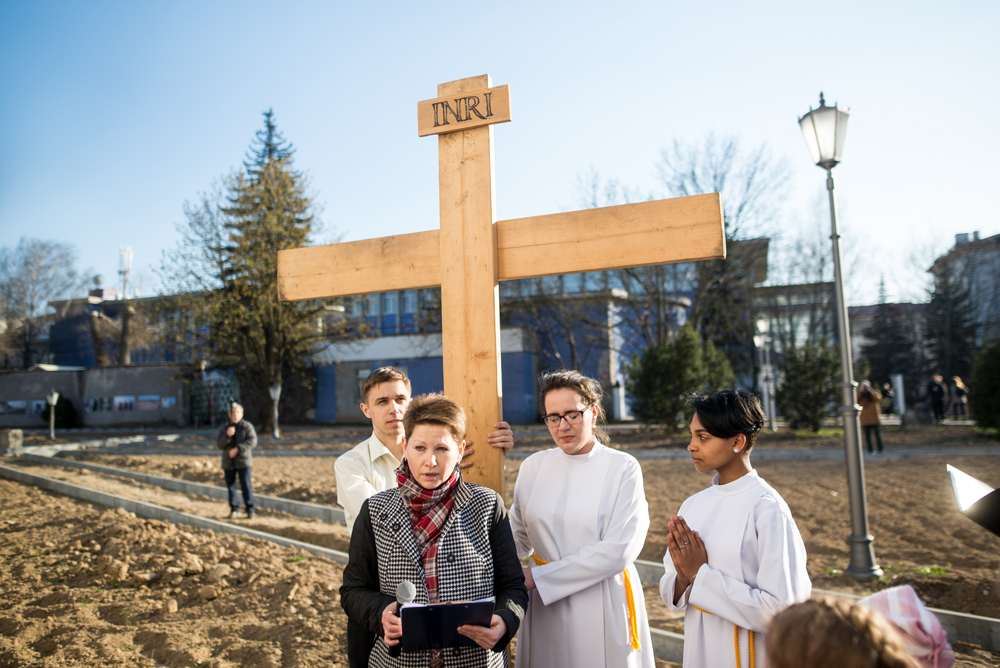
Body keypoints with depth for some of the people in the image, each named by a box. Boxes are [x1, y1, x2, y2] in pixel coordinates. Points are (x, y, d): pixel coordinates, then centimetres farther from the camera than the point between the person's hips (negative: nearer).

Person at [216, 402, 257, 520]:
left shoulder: (247, 426, 0)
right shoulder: (223, 428, 9)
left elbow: (252, 441, -11)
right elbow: (219, 444, -1)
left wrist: (237, 449, -20)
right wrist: (227, 435, -19)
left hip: (243, 461, -3)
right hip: (228, 462, 3)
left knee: (246, 486, -8)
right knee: (231, 487, 5)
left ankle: (250, 510, -1)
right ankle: (234, 511, 15)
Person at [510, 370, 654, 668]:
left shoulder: (623, 468, -9)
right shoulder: (533, 467, 2)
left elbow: (617, 551, -16)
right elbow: (519, 538, 9)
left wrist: (540, 576, -16)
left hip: (603, 608, -3)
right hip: (545, 609, 3)